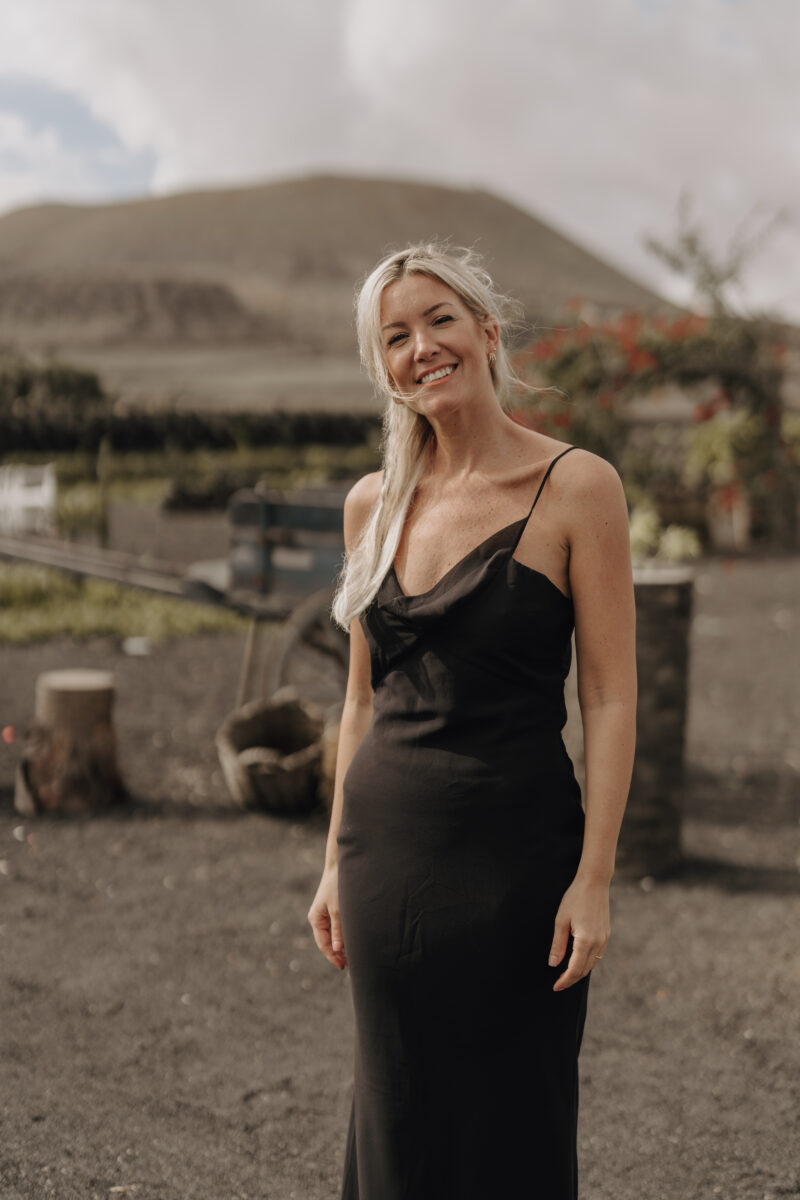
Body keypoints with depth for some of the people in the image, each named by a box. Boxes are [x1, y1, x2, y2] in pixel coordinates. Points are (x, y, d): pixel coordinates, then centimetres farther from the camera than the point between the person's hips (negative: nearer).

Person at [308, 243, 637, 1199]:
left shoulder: (576, 487, -8)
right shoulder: (372, 503, 7)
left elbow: (609, 697, -9)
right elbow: (364, 695, 13)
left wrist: (593, 880, -14)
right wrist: (337, 863, 12)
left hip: (515, 852, -4)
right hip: (387, 847, 5)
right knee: (399, 1116, 14)